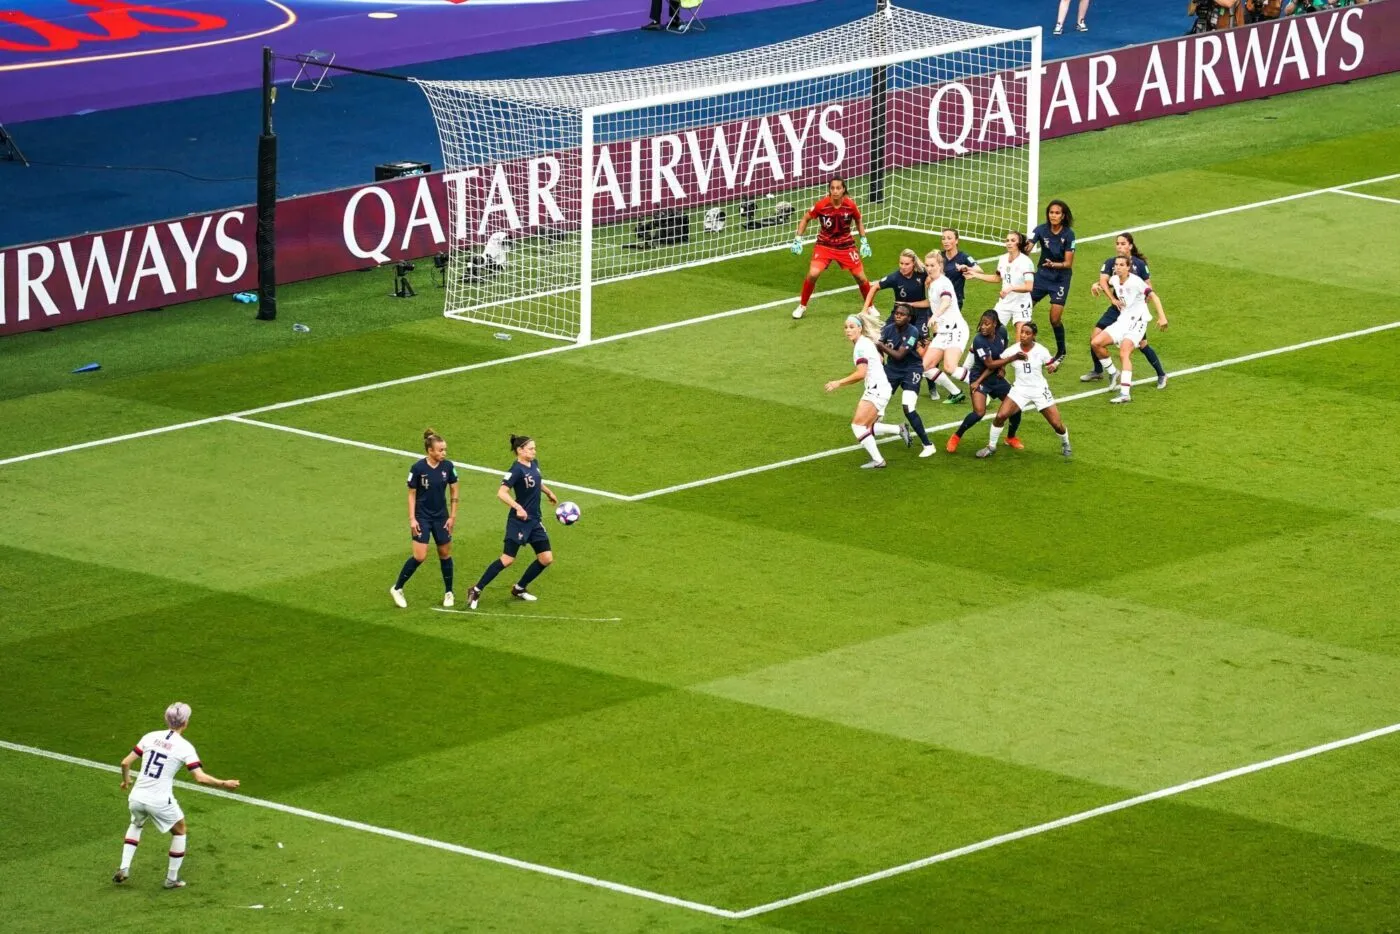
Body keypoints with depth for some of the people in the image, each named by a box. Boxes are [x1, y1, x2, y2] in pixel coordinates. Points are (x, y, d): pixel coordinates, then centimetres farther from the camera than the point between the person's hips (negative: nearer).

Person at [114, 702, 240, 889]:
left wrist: (126, 779, 26)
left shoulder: (150, 737, 3)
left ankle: (124, 868, 24)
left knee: (136, 825, 35)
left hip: (137, 797, 4)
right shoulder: (184, 747, -8)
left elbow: (126, 763, 6)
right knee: (180, 832, 23)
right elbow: (200, 777, -15)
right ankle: (172, 879, 26)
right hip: (160, 801, -4)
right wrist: (224, 784, -2)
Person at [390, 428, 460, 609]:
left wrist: (453, 516, 1)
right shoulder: (418, 469, -15)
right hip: (422, 517, -4)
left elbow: (454, 492, 4)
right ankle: (397, 589, 5)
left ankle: (448, 593, 24)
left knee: (445, 554, 9)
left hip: (441, 517, 4)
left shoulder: (448, 466, -6)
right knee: (420, 556, -11)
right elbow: (412, 494, -7)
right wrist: (412, 519, -10)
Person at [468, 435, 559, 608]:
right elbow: (501, 493, -29)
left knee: (546, 558, 7)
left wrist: (549, 492, 39)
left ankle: (519, 589, 23)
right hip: (519, 521, -8)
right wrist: (518, 507, -39)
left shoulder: (534, 464, 6)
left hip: (534, 520, 8)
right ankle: (476, 590, -2)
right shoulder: (516, 470, -19)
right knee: (507, 559, -11)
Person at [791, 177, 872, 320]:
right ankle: (802, 306, 4)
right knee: (812, 274, -17)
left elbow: (858, 221, 6)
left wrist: (864, 242, 4)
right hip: (824, 244, -1)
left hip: (846, 245, 1)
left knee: (860, 277, 2)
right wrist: (798, 239, -7)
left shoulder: (850, 205, -15)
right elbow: (805, 219, -3)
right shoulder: (822, 205, -19)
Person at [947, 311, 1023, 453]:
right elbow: (990, 365, -21)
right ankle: (955, 437, -2)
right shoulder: (979, 341, -25)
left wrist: (1001, 368, -2)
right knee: (979, 412, -23)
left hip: (996, 377, 6)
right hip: (979, 377, -6)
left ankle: (1011, 438, 33)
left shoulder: (1001, 333, -6)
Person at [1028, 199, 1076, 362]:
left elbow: (1068, 263, -14)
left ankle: (1061, 352, 17)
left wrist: (1054, 265, -33)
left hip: (1061, 278, -3)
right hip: (1042, 274, 3)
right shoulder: (1041, 230, -10)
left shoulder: (1068, 234, -15)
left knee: (1055, 319, -7)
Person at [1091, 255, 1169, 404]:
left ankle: (1125, 393, -31)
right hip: (1122, 321, 7)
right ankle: (1112, 373, 15)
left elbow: (1153, 296, -24)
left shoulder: (1135, 282, -17)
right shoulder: (1114, 280, 5)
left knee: (1124, 353, -24)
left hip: (1136, 321, -7)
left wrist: (1162, 317, -33)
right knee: (1096, 343, -4)